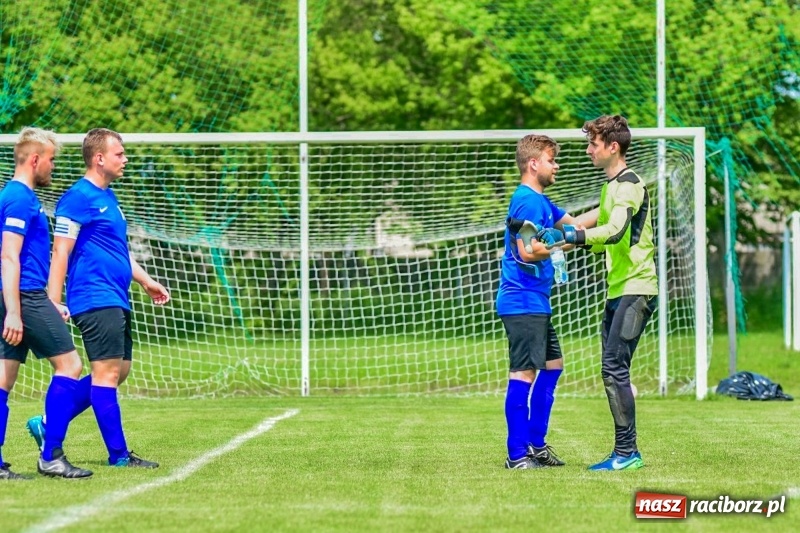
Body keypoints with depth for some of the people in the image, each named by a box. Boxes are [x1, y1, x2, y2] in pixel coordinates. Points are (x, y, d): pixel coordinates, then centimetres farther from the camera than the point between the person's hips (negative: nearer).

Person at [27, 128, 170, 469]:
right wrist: (53, 304, -18)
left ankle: (48, 425, 17)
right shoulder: (78, 198, -11)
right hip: (96, 299, -10)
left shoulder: (108, 197, 18)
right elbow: (61, 253, -14)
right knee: (108, 372, -6)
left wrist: (146, 281, 25)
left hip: (116, 300, 10)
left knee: (119, 371, 12)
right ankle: (118, 454, -1)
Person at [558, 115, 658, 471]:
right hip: (618, 291, 10)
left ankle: (628, 452, -10)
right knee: (613, 371, 8)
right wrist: (569, 241, 12)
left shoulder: (629, 184, -11)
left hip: (636, 288, -10)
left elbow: (616, 231, -27)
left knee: (614, 367, -13)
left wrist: (575, 235, -35)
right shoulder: (610, 185, 19)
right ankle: (624, 453, 12)